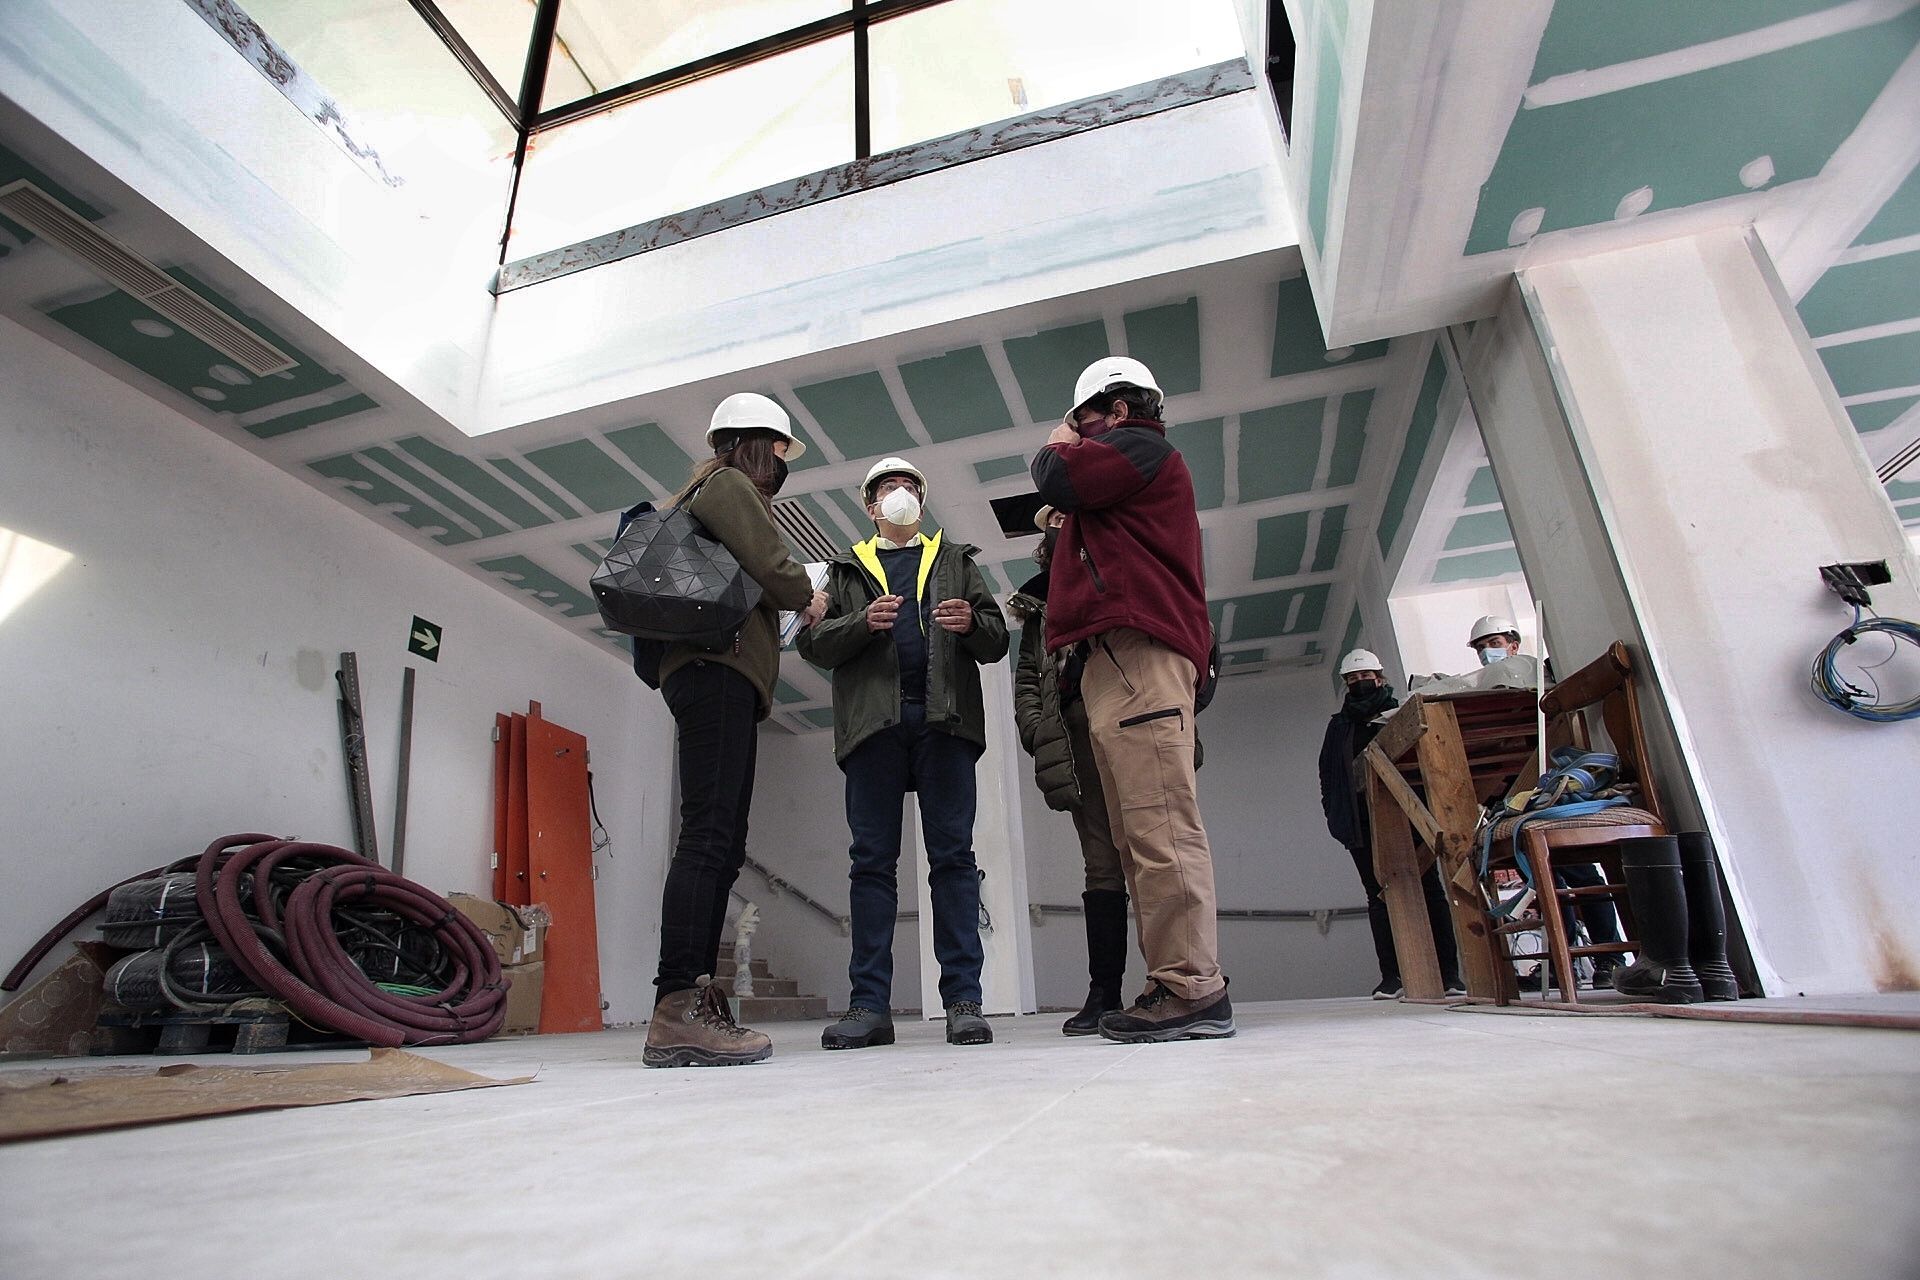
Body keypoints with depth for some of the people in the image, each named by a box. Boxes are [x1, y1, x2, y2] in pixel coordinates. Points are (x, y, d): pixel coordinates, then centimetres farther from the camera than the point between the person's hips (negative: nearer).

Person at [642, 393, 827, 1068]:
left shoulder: (709, 493, 32)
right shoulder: (730, 484, 3)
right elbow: (771, 566, -11)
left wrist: (790, 607, 18)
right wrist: (809, 598, 7)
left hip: (711, 673, 10)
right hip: (719, 668, -10)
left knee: (720, 845, 4)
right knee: (709, 836, -19)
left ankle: (693, 1003, 4)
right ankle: (677, 1010, -22)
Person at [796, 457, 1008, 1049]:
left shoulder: (956, 560, 23)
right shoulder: (847, 569, 22)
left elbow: (996, 642, 14)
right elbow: (813, 642, 8)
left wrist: (971, 623, -9)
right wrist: (862, 622, -10)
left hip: (944, 716, 0)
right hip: (872, 719, 1)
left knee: (953, 854, -4)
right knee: (872, 859, -1)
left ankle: (963, 1000, -2)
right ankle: (869, 1005, 2)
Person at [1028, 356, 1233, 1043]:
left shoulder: (1138, 444, 6)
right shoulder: (1120, 474, 36)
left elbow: (1059, 482, -7)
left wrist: (1058, 445, 12)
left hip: (1135, 650, -10)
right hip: (1112, 663, 11)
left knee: (1159, 826, -16)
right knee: (1140, 836, 5)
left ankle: (1192, 989, -16)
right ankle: (1180, 986, 6)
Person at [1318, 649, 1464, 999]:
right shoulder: (1339, 725, 18)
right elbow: (1327, 774, 16)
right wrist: (1335, 814, 2)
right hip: (1361, 821, 2)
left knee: (1430, 890, -1)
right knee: (1379, 895, 1)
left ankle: (1449, 973, 3)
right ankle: (1391, 976, 3)